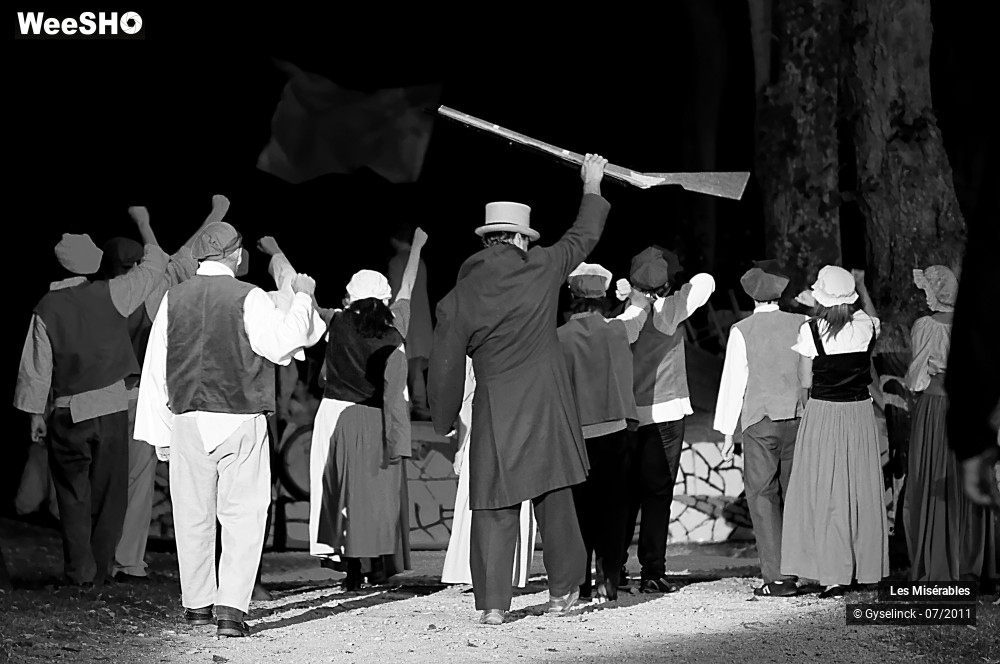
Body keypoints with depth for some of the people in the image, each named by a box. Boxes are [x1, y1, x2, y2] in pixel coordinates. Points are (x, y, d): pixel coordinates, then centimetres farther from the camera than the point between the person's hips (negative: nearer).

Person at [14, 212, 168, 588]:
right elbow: (152, 266, 7)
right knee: (108, 495, 8)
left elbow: (36, 367, -1)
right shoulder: (110, 295, -6)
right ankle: (100, 570, 10)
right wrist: (142, 222, 21)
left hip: (68, 413, 0)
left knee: (73, 496, 9)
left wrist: (35, 413, 10)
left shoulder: (47, 309, -4)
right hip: (111, 407, 0)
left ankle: (80, 572, 5)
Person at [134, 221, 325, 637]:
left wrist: (159, 432, 13)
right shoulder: (248, 298, -7)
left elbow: (155, 369, 7)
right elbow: (284, 342, -15)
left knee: (192, 516, 12)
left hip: (187, 420, 4)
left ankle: (196, 604, 19)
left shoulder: (174, 299, 5)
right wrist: (302, 298, 1)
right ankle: (231, 608, -10)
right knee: (243, 516, -1)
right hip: (241, 421, -4)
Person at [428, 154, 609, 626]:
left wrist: (444, 423, 15)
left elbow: (444, 368, 2)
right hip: (547, 409, 0)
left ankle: (493, 603, 1)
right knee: (555, 503, 8)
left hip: (494, 413, 0)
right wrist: (592, 189, 32)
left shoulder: (460, 298, -1)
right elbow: (583, 237, 16)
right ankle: (563, 590, 17)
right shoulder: (542, 269, -2)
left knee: (494, 510, 3)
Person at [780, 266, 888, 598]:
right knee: (860, 489, 12)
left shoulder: (811, 330, -13)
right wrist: (861, 285, 36)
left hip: (823, 414, -3)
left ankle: (833, 574, -3)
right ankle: (864, 567, 19)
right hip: (860, 412, 3)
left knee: (824, 493, 2)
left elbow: (805, 381, -4)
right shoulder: (865, 326, -3)